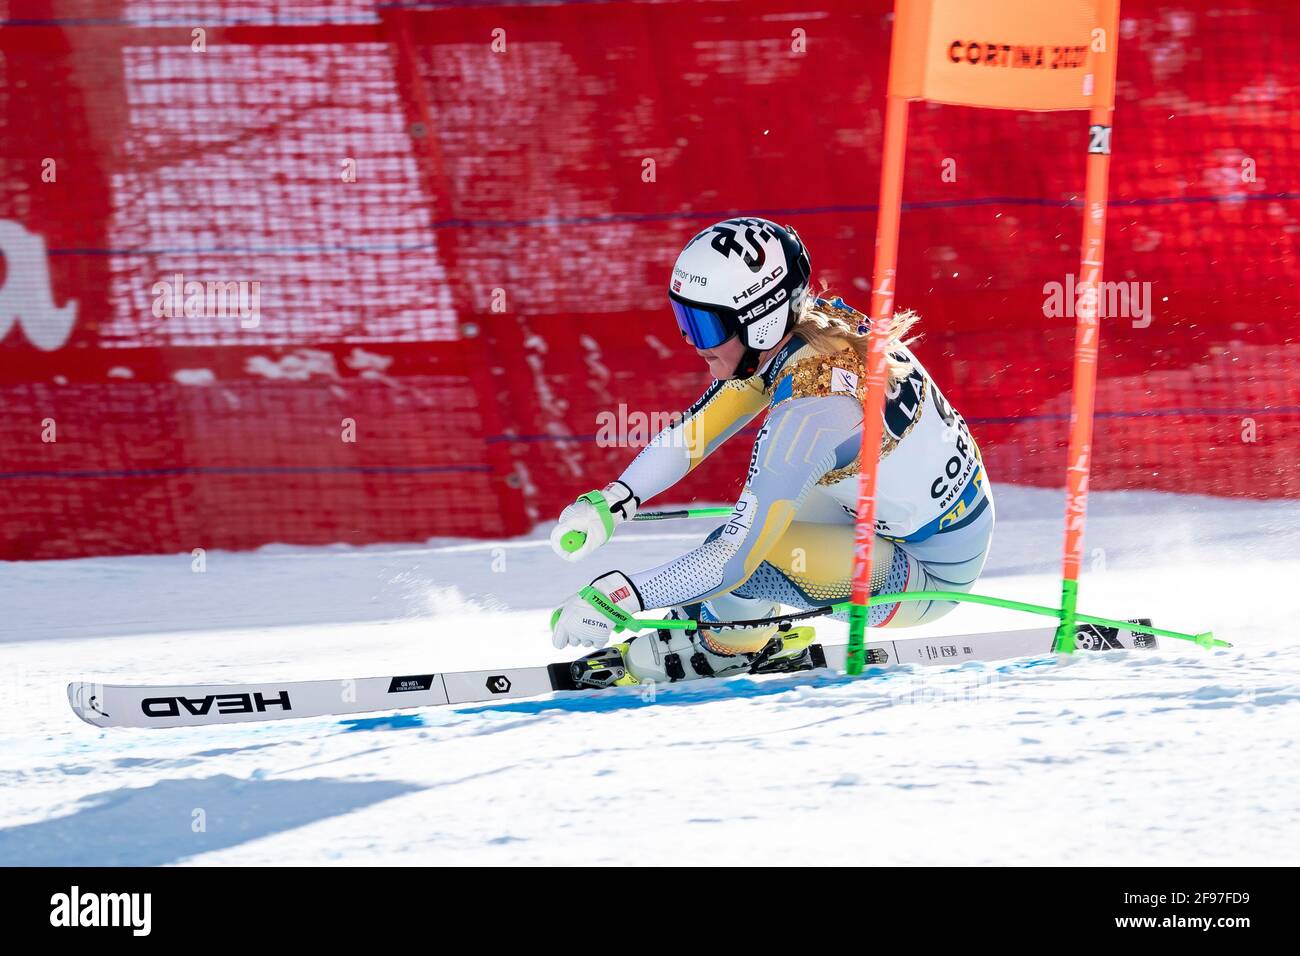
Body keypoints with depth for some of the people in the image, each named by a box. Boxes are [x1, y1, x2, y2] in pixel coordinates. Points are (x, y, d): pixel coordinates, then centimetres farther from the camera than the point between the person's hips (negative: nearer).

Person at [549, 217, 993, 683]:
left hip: (931, 575, -9)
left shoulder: (810, 411, -32)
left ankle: (723, 647, 12)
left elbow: (735, 557, -31)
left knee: (740, 559, -18)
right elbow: (696, 428, 3)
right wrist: (611, 502, -5)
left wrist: (617, 597, -27)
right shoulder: (809, 316, -8)